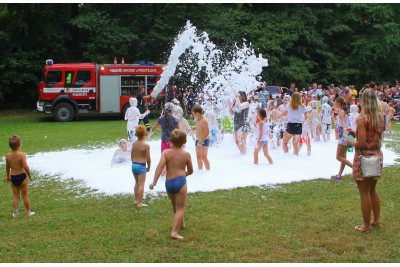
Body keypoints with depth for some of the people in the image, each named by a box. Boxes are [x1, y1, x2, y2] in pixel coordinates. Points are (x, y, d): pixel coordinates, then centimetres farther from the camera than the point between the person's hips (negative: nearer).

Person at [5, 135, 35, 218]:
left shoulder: (8, 155, -4)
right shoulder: (22, 155, -18)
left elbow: (7, 167, 8)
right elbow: (25, 167, -23)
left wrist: (8, 176, 24)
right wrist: (30, 176, -8)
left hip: (13, 177, 3)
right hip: (22, 176, -3)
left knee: (16, 196, 14)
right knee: (25, 195, 9)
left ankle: (15, 212, 17)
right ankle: (28, 212, 20)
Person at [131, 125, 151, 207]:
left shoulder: (134, 143, 0)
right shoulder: (146, 145, -17)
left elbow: (132, 155, 8)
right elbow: (148, 158, -13)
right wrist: (149, 167, 3)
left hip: (134, 165, 6)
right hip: (141, 166, -6)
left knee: (137, 183, 22)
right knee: (141, 185, 2)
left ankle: (136, 199, 32)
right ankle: (140, 203, 4)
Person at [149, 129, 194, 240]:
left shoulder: (166, 153, 1)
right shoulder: (186, 154, 2)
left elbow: (160, 166, -14)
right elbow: (190, 171, 12)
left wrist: (154, 182, -17)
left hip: (168, 182, 3)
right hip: (180, 181, -3)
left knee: (175, 206, 25)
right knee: (180, 208, 0)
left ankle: (181, 223, 47)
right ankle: (174, 232, -13)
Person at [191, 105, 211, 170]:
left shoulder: (204, 120, -19)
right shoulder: (197, 120, 8)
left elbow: (207, 132, -22)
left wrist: (201, 141, -23)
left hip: (204, 141, -9)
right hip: (198, 140, 9)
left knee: (204, 157, -8)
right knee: (198, 157, 13)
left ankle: (208, 171, 1)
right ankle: (200, 170, 23)